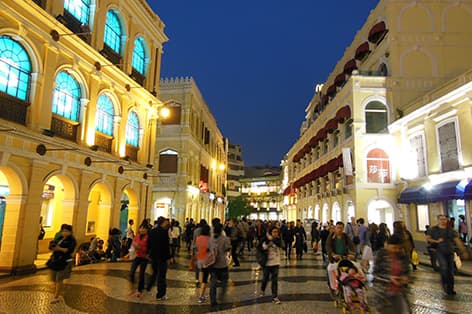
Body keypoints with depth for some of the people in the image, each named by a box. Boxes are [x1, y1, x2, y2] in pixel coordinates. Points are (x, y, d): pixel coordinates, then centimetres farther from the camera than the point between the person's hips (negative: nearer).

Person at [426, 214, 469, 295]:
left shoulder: (450, 230, 6)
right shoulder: (433, 229, 0)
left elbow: (457, 241, 2)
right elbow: (427, 239, -3)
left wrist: (464, 251, -4)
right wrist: (436, 241, -16)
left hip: (450, 252, 3)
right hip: (440, 251, -3)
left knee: (450, 270, 5)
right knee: (444, 267, -21)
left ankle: (450, 288, 19)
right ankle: (444, 284, 1)